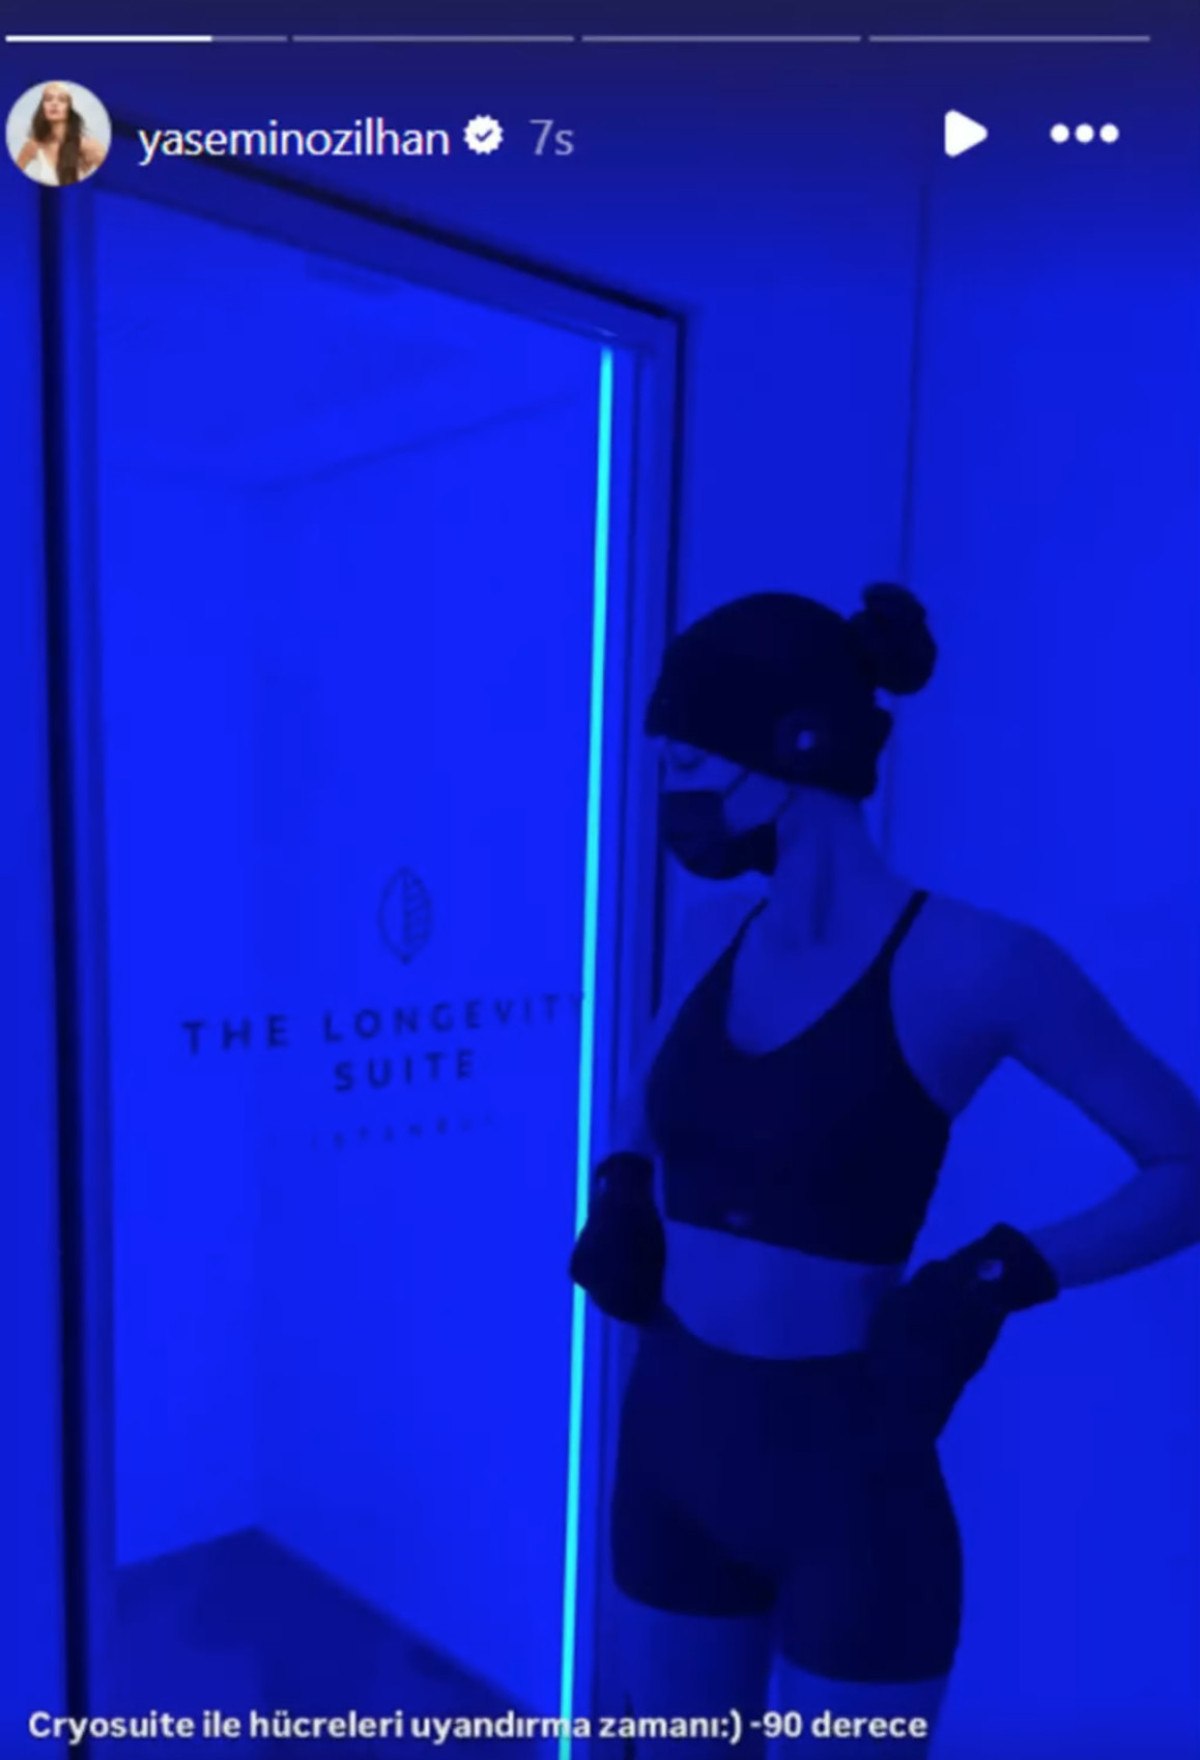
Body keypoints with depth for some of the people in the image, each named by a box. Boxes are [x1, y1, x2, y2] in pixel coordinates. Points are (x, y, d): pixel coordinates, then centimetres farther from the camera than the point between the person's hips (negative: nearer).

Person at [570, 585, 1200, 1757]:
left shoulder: (969, 964, -16)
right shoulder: (726, 957, 0)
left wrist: (1000, 1278, -20)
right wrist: (618, 1190, 0)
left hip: (844, 1480, -5)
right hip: (670, 1448, 5)